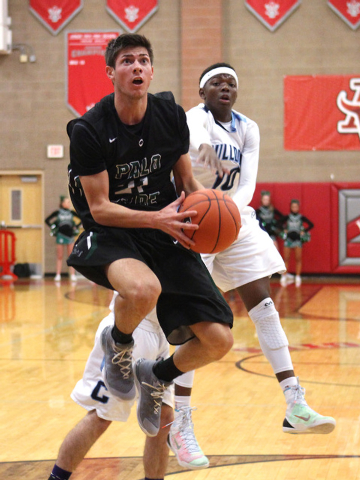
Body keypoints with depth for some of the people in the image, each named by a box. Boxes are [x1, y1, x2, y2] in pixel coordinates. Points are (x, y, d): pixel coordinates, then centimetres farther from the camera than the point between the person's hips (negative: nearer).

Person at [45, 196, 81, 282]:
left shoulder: (71, 213, 5)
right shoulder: (57, 213, -1)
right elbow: (47, 220, 6)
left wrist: (76, 226, 8)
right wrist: (53, 227, 1)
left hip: (70, 235, 2)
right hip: (61, 235, -2)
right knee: (59, 257, 3)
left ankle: (73, 275, 2)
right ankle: (58, 275, 4)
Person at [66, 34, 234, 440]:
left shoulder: (170, 115, 0)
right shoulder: (89, 131, -13)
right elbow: (100, 209, -13)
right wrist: (156, 218, -27)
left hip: (166, 237, 5)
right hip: (111, 235, -4)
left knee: (219, 340, -9)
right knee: (144, 289, -42)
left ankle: (157, 377, 24)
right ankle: (117, 344, -5)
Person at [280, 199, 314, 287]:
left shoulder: (301, 218, 0)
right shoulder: (287, 217, 3)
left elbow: (311, 225, 2)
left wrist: (303, 232, -3)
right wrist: (285, 230, 1)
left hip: (298, 239, -1)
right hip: (288, 239, 1)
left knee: (298, 259, -4)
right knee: (286, 258, -2)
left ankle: (298, 277, 1)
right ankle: (284, 276, 3)